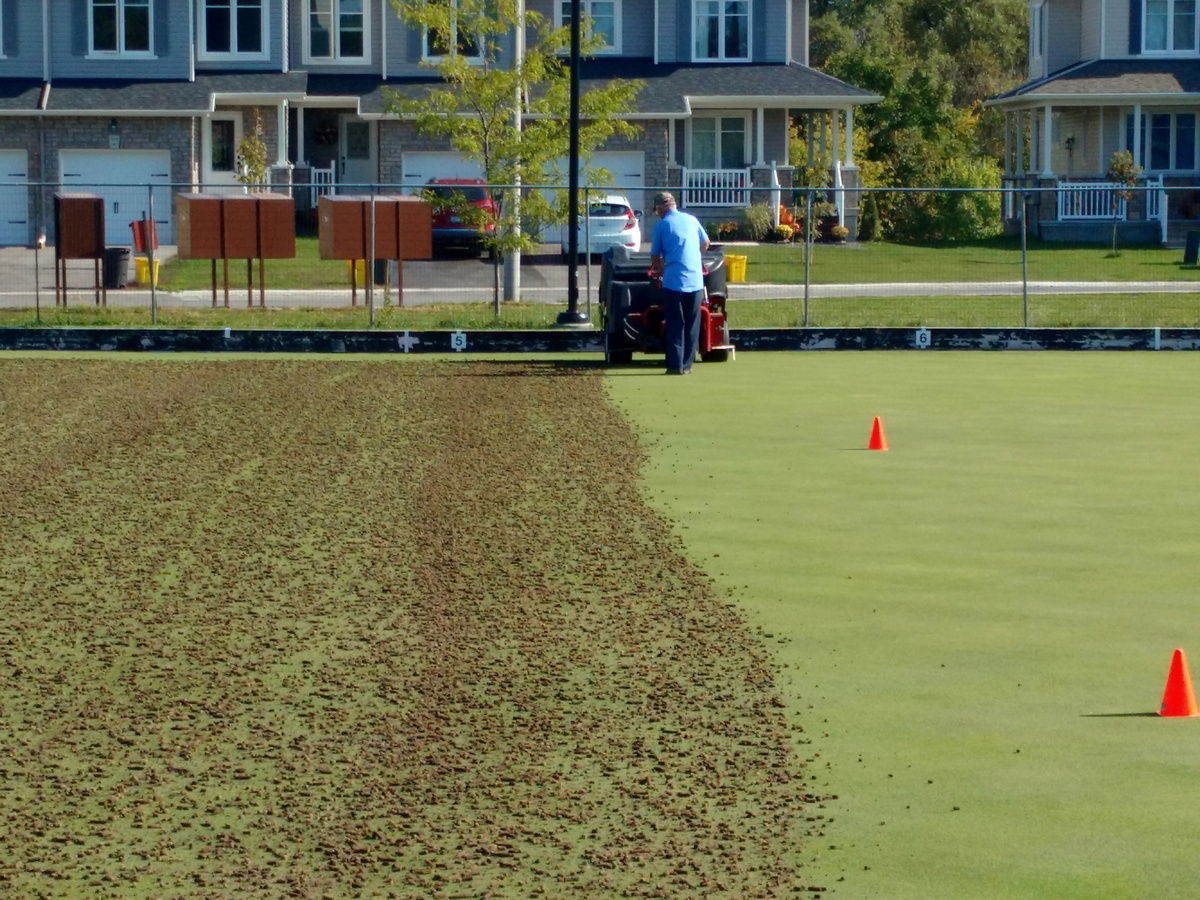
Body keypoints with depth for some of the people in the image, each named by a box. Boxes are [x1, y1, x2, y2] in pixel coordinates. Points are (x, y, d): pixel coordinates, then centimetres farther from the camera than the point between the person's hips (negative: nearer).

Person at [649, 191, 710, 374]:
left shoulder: (662, 225, -1)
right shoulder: (692, 220, 8)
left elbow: (655, 256, 6)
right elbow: (705, 243, 24)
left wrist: (659, 270, 26)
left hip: (673, 282, -3)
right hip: (695, 281, 3)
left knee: (675, 325, 1)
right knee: (692, 325, 10)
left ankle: (675, 365, -2)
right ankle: (687, 364, 13)